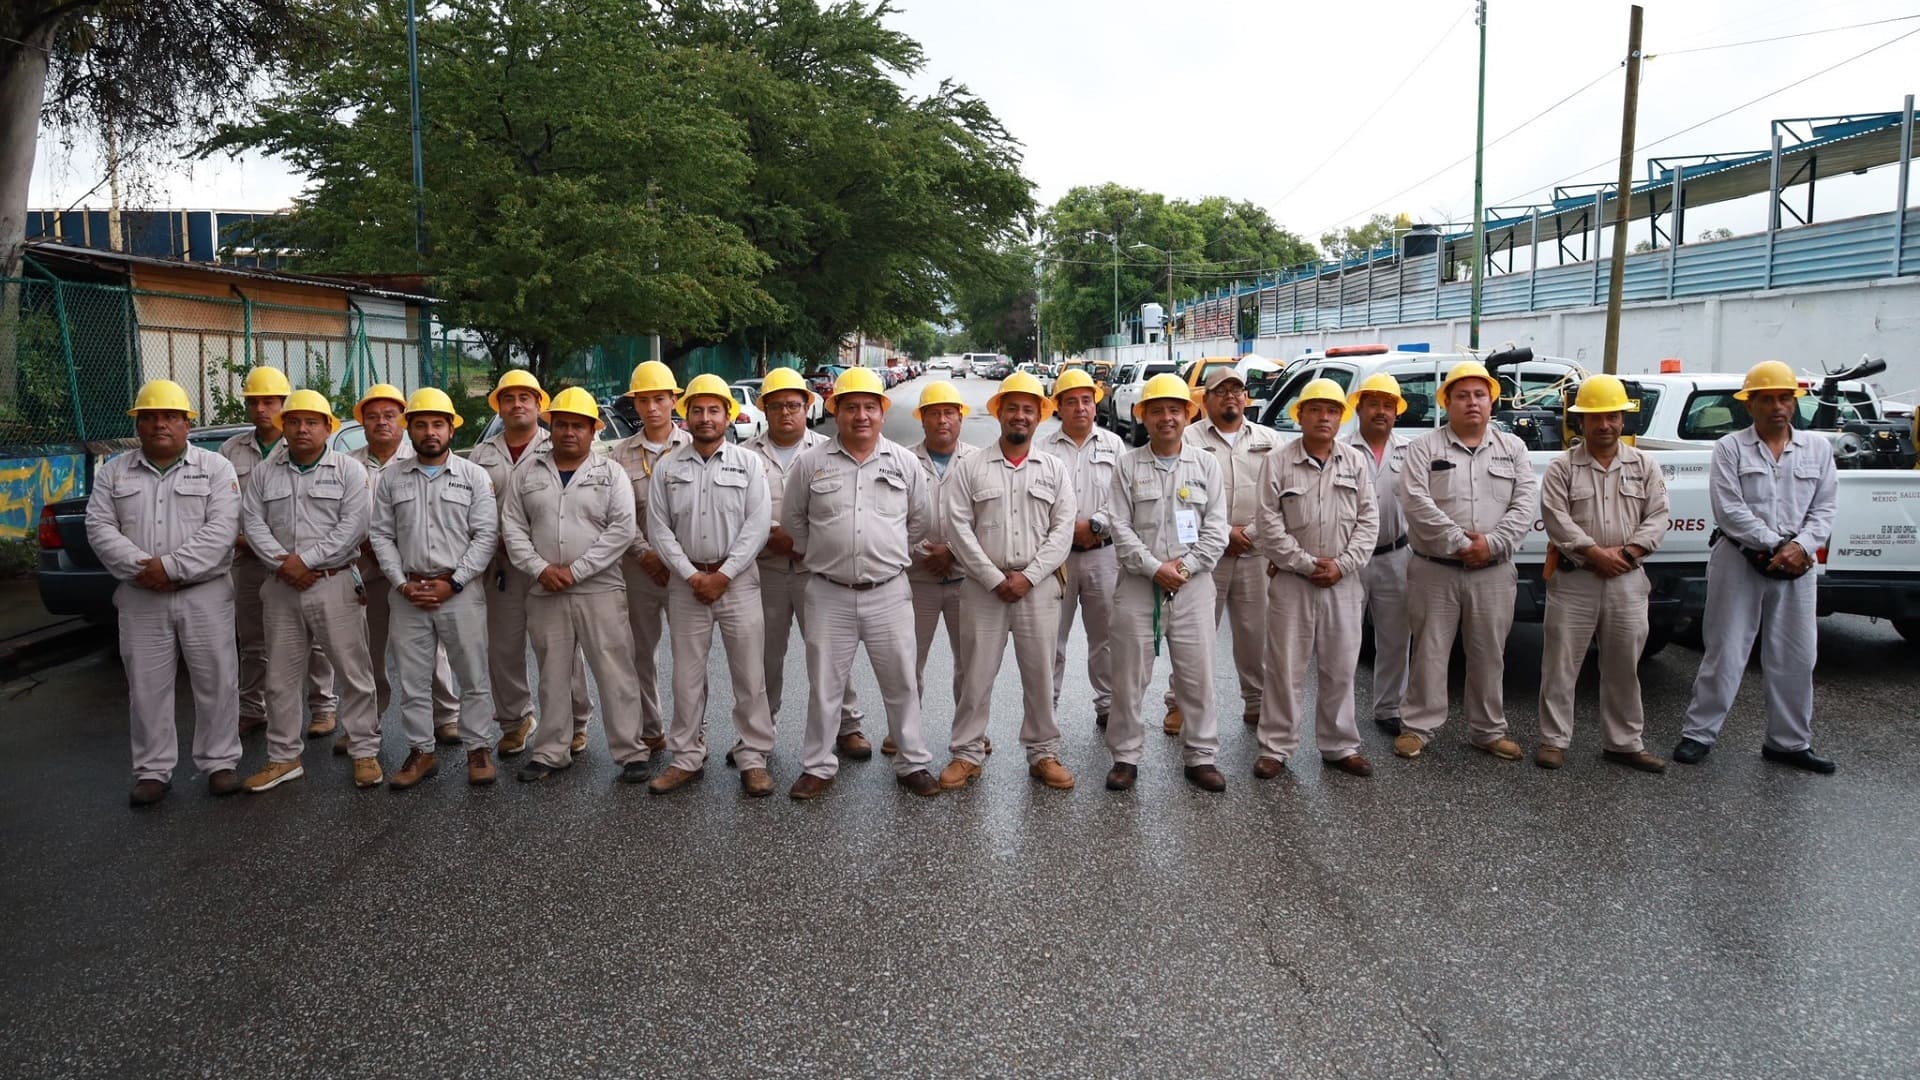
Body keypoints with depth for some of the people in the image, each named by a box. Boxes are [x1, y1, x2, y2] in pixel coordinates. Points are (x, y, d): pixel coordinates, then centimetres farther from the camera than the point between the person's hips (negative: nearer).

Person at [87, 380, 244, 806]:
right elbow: (100, 528, 1)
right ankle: (152, 771, 17)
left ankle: (219, 762, 14)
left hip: (204, 594, -2)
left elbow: (221, 530, -10)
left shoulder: (215, 467, 0)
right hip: (141, 598, 3)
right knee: (147, 686, 7)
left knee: (215, 681, 2)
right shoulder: (113, 472, 10)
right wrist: (141, 568, -14)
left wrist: (171, 566, -18)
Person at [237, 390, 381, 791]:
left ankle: (364, 751, 10)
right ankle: (283, 757, 20)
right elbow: (253, 523, 3)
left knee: (352, 671, 0)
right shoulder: (263, 473, 11)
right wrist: (282, 563, -12)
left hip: (334, 583, -4)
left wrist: (306, 559, -15)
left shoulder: (349, 470, 0)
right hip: (281, 587, 4)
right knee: (281, 677, 10)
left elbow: (354, 524, -10)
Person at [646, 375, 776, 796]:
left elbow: (757, 524, -6)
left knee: (750, 675, 0)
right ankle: (687, 758, 19)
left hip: (738, 581, -2)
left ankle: (754, 760, 9)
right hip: (686, 583, 2)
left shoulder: (749, 462, 1)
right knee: (687, 677, 8)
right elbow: (658, 527, 2)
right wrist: (691, 575, -9)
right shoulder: (667, 468, 6)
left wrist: (724, 575, -12)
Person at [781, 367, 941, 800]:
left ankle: (912, 763, 21)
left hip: (889, 593, 1)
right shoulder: (811, 463, 0)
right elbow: (793, 519, 13)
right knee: (825, 686, 8)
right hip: (829, 593, 0)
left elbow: (919, 520, 14)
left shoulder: (903, 462, 3)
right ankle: (818, 767, 21)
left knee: (901, 683, 7)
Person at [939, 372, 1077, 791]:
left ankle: (1043, 752, 20)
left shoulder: (1055, 470, 7)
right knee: (976, 673, 4)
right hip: (983, 587, -1)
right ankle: (967, 753, 16)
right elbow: (958, 527, -5)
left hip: (1039, 586, 1)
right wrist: (994, 579, -11)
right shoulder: (969, 468, 2)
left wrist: (1027, 576, -11)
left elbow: (1062, 530, 0)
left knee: (1040, 674, 7)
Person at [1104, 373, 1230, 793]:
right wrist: (1154, 567, -12)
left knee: (1197, 675, 5)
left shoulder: (1205, 464, 6)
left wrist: (1184, 566, -10)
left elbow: (1216, 529, 2)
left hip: (1193, 585, 1)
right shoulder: (1127, 465, 3)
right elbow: (1121, 528, -3)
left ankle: (1200, 756, 17)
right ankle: (1125, 756, 16)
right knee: (1129, 676, 4)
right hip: (1137, 585, 0)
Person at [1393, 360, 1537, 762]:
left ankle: (1490, 730, 23)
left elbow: (1523, 507, 1)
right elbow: (1416, 503, -13)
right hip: (1436, 571, -3)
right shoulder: (1424, 448, -1)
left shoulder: (1513, 448, 9)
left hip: (1493, 573, 3)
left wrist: (1493, 543, -14)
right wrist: (1459, 542, -18)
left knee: (1489, 655, 11)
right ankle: (1418, 726, 14)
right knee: (1429, 652, 4)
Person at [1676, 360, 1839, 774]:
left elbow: (1824, 509, 4)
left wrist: (1801, 546, -14)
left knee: (1796, 658, 9)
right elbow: (1730, 510, -10)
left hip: (1795, 568, 4)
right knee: (1725, 654, 0)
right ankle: (1699, 734, 9)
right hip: (1739, 563, -4)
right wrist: (1775, 545, -16)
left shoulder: (1818, 448, 9)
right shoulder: (1730, 448, -2)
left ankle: (1789, 742, 23)